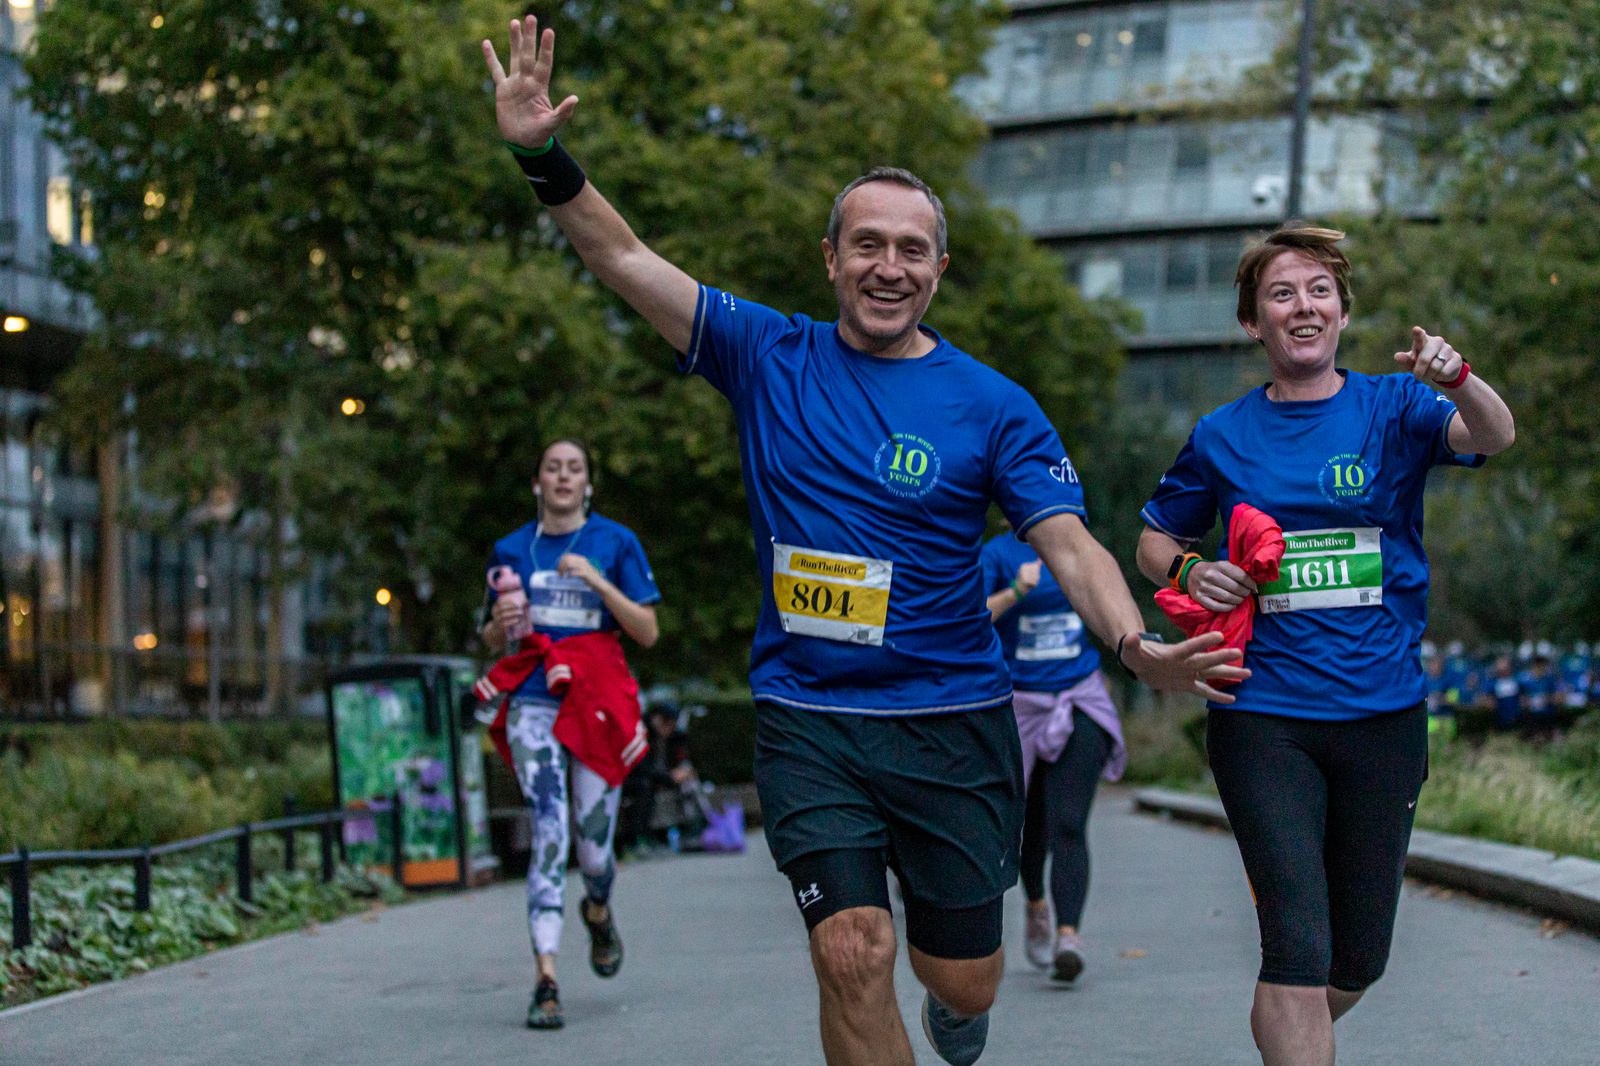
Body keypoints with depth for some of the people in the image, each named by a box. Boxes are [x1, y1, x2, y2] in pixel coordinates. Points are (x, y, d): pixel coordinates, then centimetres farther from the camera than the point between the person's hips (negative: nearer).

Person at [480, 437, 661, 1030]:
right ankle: (546, 981, -15)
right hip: (534, 705, 0)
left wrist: (598, 582, -14)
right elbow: (493, 641, 17)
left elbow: (647, 633, -1)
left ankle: (598, 912, 38)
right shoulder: (512, 549, 10)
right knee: (550, 836, -14)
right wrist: (502, 621, -6)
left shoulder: (615, 543, 4)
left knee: (593, 847, 2)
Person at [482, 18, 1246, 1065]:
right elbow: (627, 259, -1)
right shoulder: (770, 357, 2)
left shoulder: (993, 406, -3)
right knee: (854, 956, -14)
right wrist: (545, 157, -16)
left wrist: (1138, 645, -29)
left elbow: (1069, 545, -10)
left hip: (952, 722, 0)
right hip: (809, 721, 0)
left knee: (965, 981, 10)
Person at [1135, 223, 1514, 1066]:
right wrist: (1190, 573, -7)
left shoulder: (1392, 409, 1)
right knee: (1300, 948, -14)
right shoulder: (1223, 436, 4)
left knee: (1359, 956, 13)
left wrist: (1457, 380, -40)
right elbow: (1154, 539, 16)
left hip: (1382, 712, 2)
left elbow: (1492, 436, -18)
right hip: (1263, 718, -1)